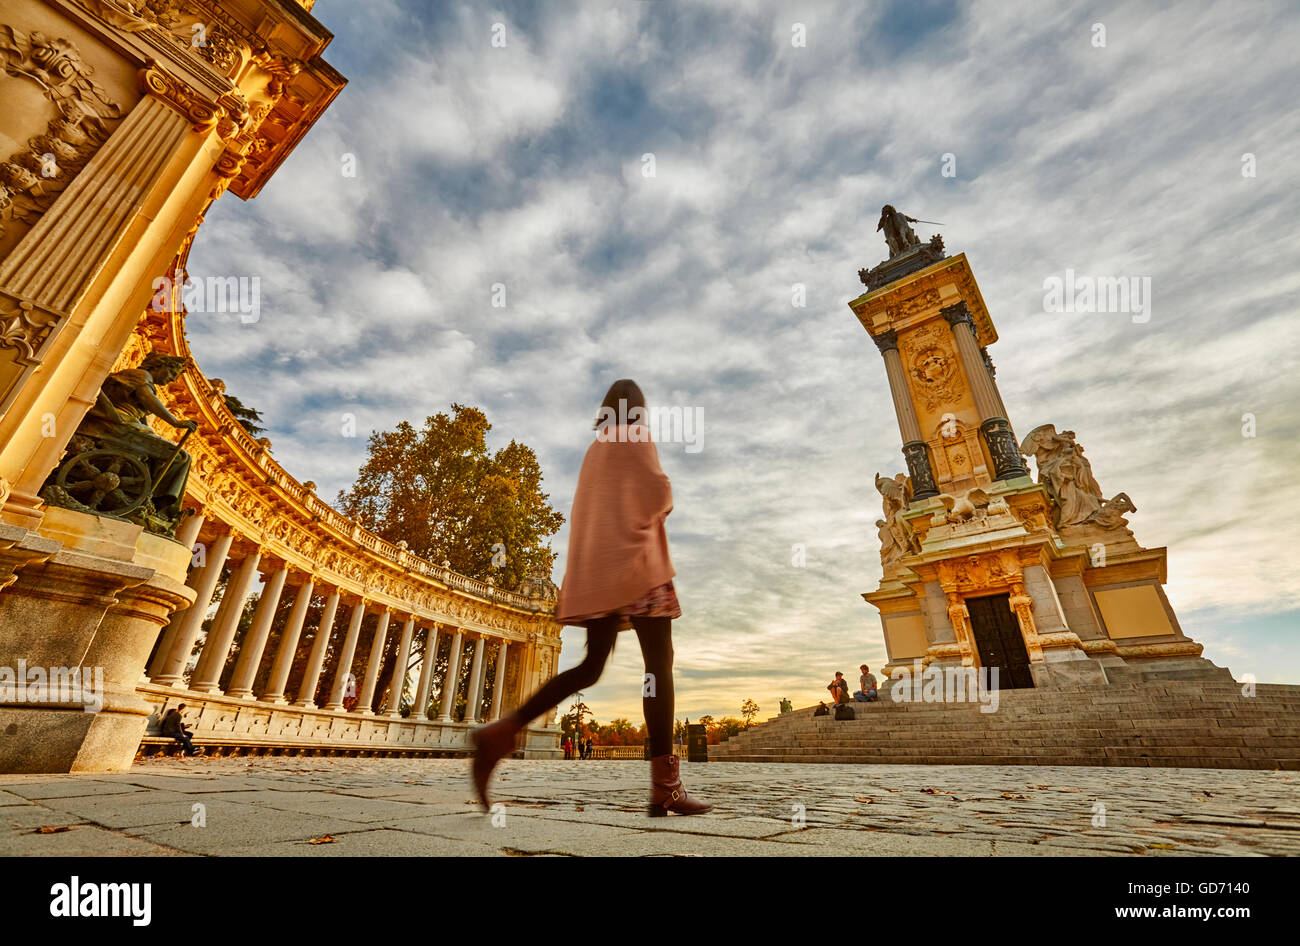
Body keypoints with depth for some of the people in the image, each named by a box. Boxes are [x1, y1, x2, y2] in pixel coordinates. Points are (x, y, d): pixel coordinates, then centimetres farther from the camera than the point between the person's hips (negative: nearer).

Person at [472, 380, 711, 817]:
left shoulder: (594, 449, 24)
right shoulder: (636, 436, 1)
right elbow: (657, 491, -11)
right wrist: (665, 504, 10)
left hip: (595, 568, 8)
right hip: (634, 560, -8)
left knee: (590, 667, 8)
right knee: (659, 664, -6)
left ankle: (500, 734, -2)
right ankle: (665, 787, -8)